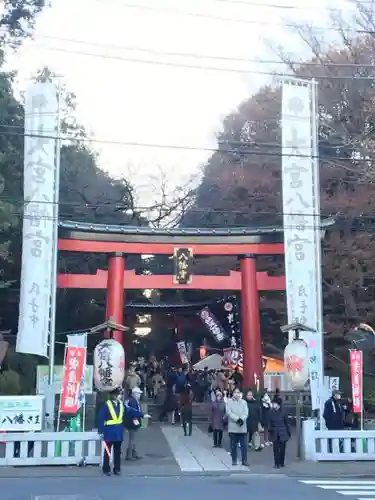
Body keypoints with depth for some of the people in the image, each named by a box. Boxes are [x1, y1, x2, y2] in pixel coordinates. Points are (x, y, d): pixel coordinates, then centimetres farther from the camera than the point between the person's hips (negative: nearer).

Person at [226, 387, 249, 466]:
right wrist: (237, 419, -19)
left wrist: (242, 419, -20)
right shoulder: (229, 402, 2)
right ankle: (234, 460, 14)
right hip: (233, 427, -1)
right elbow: (229, 412, -9)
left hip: (242, 427, 1)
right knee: (233, 445, 5)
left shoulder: (244, 402, 9)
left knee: (243, 445, 1)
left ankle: (244, 460, 8)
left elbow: (246, 413, -1)